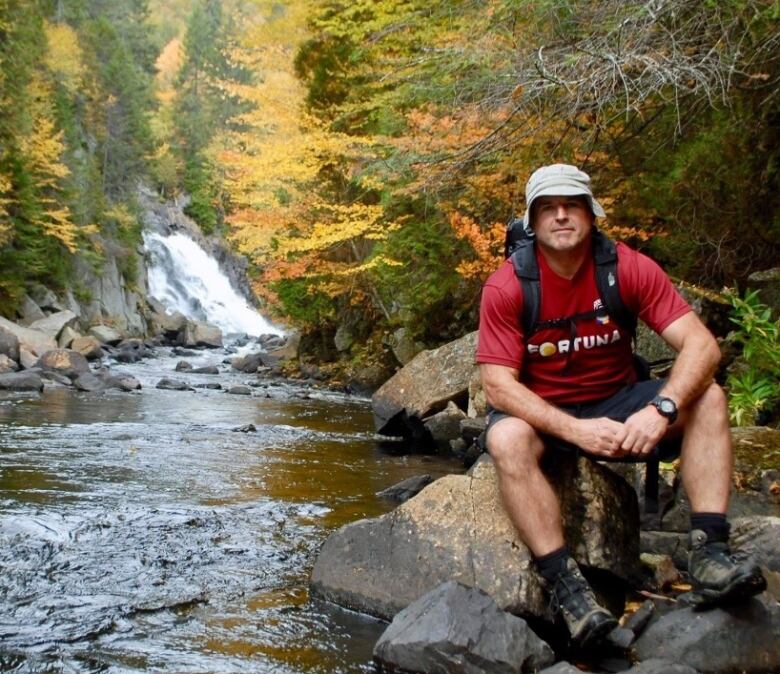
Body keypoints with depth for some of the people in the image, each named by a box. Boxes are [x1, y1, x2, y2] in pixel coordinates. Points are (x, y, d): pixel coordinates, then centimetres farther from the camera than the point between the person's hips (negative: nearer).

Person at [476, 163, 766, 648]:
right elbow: (498, 384, -20)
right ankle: (565, 584, -33)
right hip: (542, 414, -2)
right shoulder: (506, 287, -15)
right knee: (506, 439, -35)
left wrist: (661, 409, -35)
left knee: (707, 398, -19)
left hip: (617, 403, 3)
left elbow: (701, 344, -17)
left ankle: (709, 552, -27)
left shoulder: (629, 268, -11)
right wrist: (576, 430, -33)